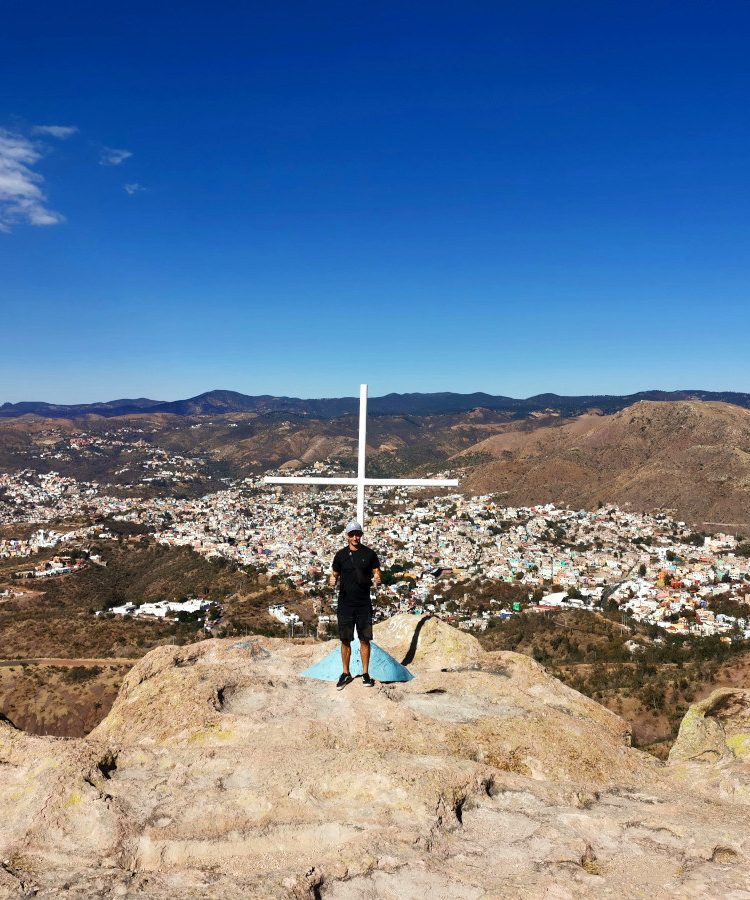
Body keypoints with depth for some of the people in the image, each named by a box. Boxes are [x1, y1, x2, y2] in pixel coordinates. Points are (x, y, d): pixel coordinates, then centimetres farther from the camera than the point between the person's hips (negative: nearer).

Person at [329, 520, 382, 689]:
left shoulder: (369, 554, 2)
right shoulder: (341, 555, 3)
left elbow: (377, 573, 5)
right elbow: (334, 574, 8)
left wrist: (378, 580, -18)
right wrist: (332, 580, -15)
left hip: (364, 604, 0)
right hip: (345, 604, 0)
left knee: (365, 639, 3)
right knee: (345, 640, 6)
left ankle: (365, 673, 15)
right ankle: (346, 673, 18)